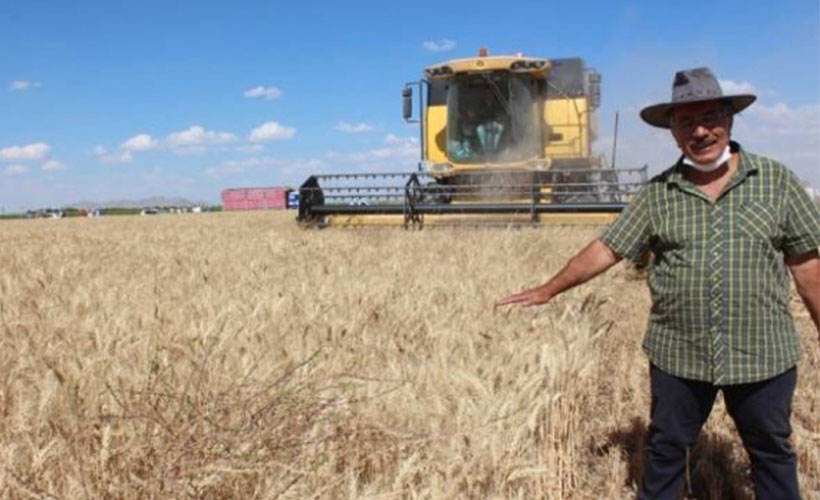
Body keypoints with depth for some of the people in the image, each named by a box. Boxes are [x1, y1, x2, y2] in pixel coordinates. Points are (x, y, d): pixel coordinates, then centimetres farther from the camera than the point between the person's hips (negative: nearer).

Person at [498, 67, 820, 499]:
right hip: (678, 355, 1)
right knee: (666, 449, 16)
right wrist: (549, 289, 0)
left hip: (763, 356, 0)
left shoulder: (775, 180, -2)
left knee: (771, 453, 17)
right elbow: (607, 249, 1)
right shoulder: (657, 193, -1)